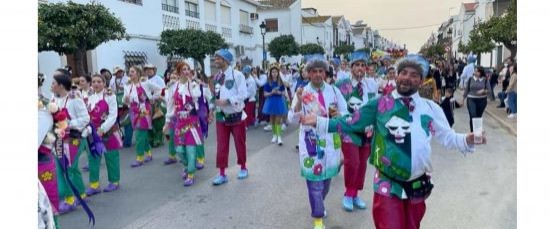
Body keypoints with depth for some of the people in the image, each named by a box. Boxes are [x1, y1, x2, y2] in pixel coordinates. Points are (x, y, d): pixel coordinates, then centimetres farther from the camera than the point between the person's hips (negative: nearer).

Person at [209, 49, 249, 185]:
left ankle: (243, 168, 30)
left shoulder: (237, 75, -12)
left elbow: (243, 95, -17)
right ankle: (222, 174, 11)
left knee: (240, 143, 10)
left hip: (236, 115, -4)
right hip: (221, 116, 4)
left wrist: (226, 101, -23)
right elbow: (215, 96, 9)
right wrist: (212, 109, 0)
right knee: (221, 145, 4)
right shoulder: (216, 77, 3)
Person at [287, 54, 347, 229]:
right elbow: (293, 120, -13)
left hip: (331, 141, 4)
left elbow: (346, 113, 7)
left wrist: (339, 114, -16)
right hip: (311, 142, -3)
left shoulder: (334, 90, 2)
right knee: (315, 180, -2)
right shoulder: (302, 92, -6)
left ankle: (319, 205, 47)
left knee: (326, 178, 19)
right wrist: (299, 102, -29)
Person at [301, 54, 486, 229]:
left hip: (418, 186, 3)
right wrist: (318, 121, -12)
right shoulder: (380, 104, -5)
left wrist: (467, 140, -17)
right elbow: (350, 124, -5)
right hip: (388, 186, -3)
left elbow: (447, 137, 2)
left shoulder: (430, 108, -1)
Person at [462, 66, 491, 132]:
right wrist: (463, 99, 9)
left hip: (482, 100, 1)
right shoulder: (470, 79, -1)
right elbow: (466, 90, 6)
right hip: (471, 100, -1)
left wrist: (483, 91, -23)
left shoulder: (485, 80, -3)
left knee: (479, 116, 11)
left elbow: (489, 90, -2)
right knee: (473, 116, -13)